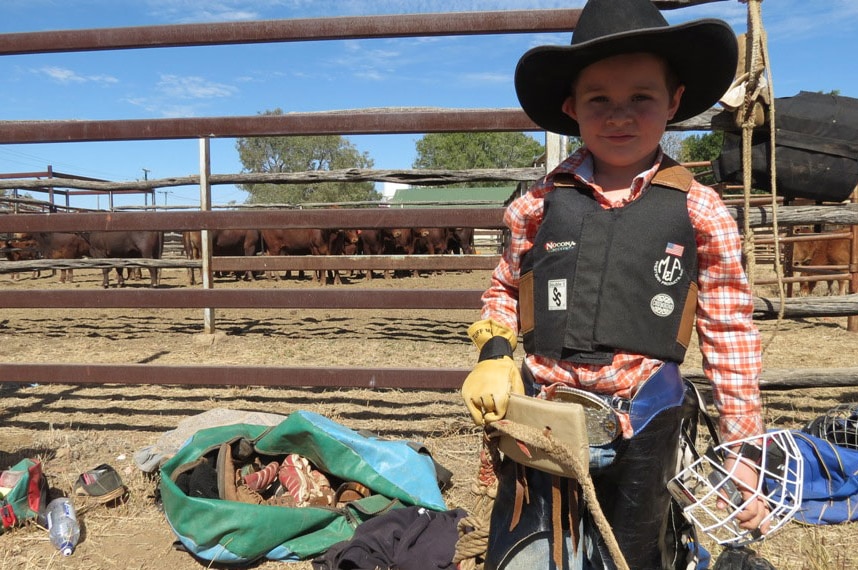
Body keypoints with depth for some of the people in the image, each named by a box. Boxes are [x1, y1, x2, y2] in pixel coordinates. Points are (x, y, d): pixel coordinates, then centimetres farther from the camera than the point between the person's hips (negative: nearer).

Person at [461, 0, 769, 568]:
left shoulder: (701, 212, -3)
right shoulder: (540, 204, -1)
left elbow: (731, 334, 2)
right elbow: (504, 291, 13)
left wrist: (744, 450, 3)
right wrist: (494, 355, -5)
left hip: (645, 424, 0)